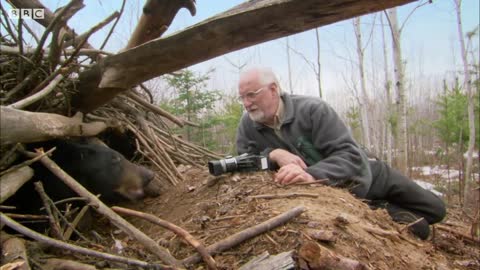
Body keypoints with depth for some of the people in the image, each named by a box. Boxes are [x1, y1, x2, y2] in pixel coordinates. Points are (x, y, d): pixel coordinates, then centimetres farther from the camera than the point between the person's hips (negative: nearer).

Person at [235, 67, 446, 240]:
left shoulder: (312, 109, -28)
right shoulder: (247, 125, -14)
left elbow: (350, 156, -33)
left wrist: (312, 175, -50)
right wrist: (272, 154, -35)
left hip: (363, 176, -1)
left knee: (434, 209, 5)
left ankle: (382, 212, 22)